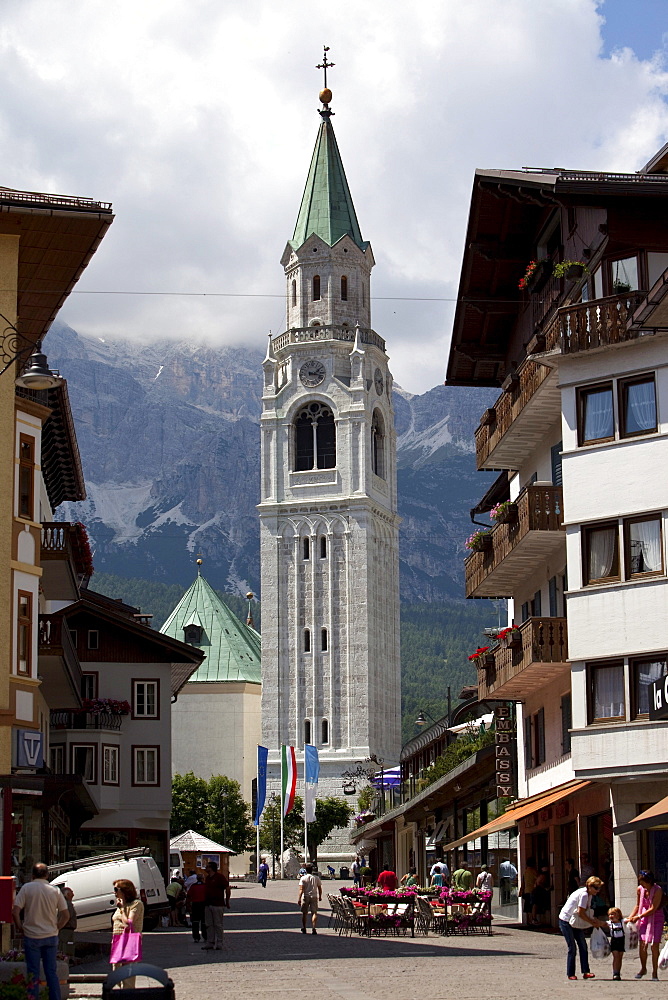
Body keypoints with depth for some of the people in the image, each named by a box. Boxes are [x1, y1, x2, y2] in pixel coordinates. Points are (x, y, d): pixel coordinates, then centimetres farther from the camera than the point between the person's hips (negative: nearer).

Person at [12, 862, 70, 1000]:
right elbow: (66, 915, 0)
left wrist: (21, 928, 0)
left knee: (33, 973, 4)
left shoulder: (26, 888, -5)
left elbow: (15, 911, -12)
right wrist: (56, 928, 11)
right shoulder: (55, 890, 1)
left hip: (31, 937, -2)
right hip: (51, 937, 2)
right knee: (52, 972, 9)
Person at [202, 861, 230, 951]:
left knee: (218, 925, -3)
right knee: (209, 925, 7)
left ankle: (219, 944, 2)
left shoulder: (219, 876, -8)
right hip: (208, 904, 8)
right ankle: (210, 943, 12)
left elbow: (227, 888, -8)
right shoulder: (207, 878, 14)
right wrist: (205, 901, 16)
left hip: (218, 905, -8)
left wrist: (227, 902, -6)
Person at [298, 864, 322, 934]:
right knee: (314, 913, -1)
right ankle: (314, 928, -15)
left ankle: (304, 929, 21)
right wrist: (320, 896, 23)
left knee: (304, 913, 12)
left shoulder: (303, 878, -5)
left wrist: (299, 899, -13)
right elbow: (320, 889, 8)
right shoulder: (316, 878, 2)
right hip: (314, 897, 1)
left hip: (305, 897, -1)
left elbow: (301, 889, -12)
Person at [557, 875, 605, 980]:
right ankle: (570, 974, 0)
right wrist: (593, 922, -15)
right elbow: (581, 913, -24)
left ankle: (585, 972, -2)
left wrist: (595, 920, -8)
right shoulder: (584, 894, -23)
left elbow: (587, 912, 8)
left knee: (583, 946, 0)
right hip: (566, 921, -9)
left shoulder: (589, 895, 6)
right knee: (572, 948, -7)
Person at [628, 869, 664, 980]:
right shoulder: (640, 889, -1)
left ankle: (655, 972, 1)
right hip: (644, 918, 4)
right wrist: (631, 916, 1)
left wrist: (638, 917, -18)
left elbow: (653, 909, -19)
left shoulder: (658, 890, -18)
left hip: (656, 918, -4)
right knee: (642, 944, -4)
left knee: (654, 945, -9)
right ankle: (643, 969, 16)